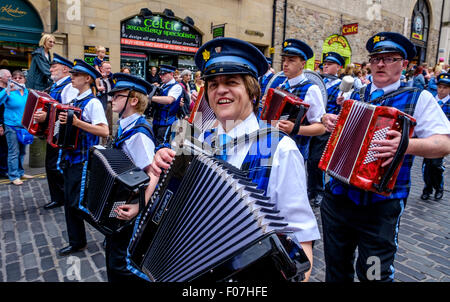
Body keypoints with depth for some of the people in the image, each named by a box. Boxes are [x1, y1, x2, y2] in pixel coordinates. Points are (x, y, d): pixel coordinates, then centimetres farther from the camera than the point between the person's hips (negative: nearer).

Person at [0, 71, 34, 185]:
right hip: (12, 126, -5)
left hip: (24, 126, 5)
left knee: (22, 151, 14)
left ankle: (20, 172, 27)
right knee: (14, 152, -2)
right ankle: (13, 176, 6)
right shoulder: (9, 92, -8)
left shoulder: (27, 92, 8)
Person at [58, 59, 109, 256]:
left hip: (84, 160, -8)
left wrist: (78, 123, -27)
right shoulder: (74, 101, 13)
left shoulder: (92, 103, -13)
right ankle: (76, 242, 24)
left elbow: (104, 131, -23)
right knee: (70, 202, 12)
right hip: (71, 157, 9)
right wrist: (63, 121, 5)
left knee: (78, 202, -5)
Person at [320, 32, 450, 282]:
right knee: (337, 268, 18)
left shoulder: (419, 98, -1)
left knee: (374, 274, 6)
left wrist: (407, 145, -30)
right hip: (338, 195, 4)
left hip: (381, 203, -4)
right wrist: (329, 120, 1)